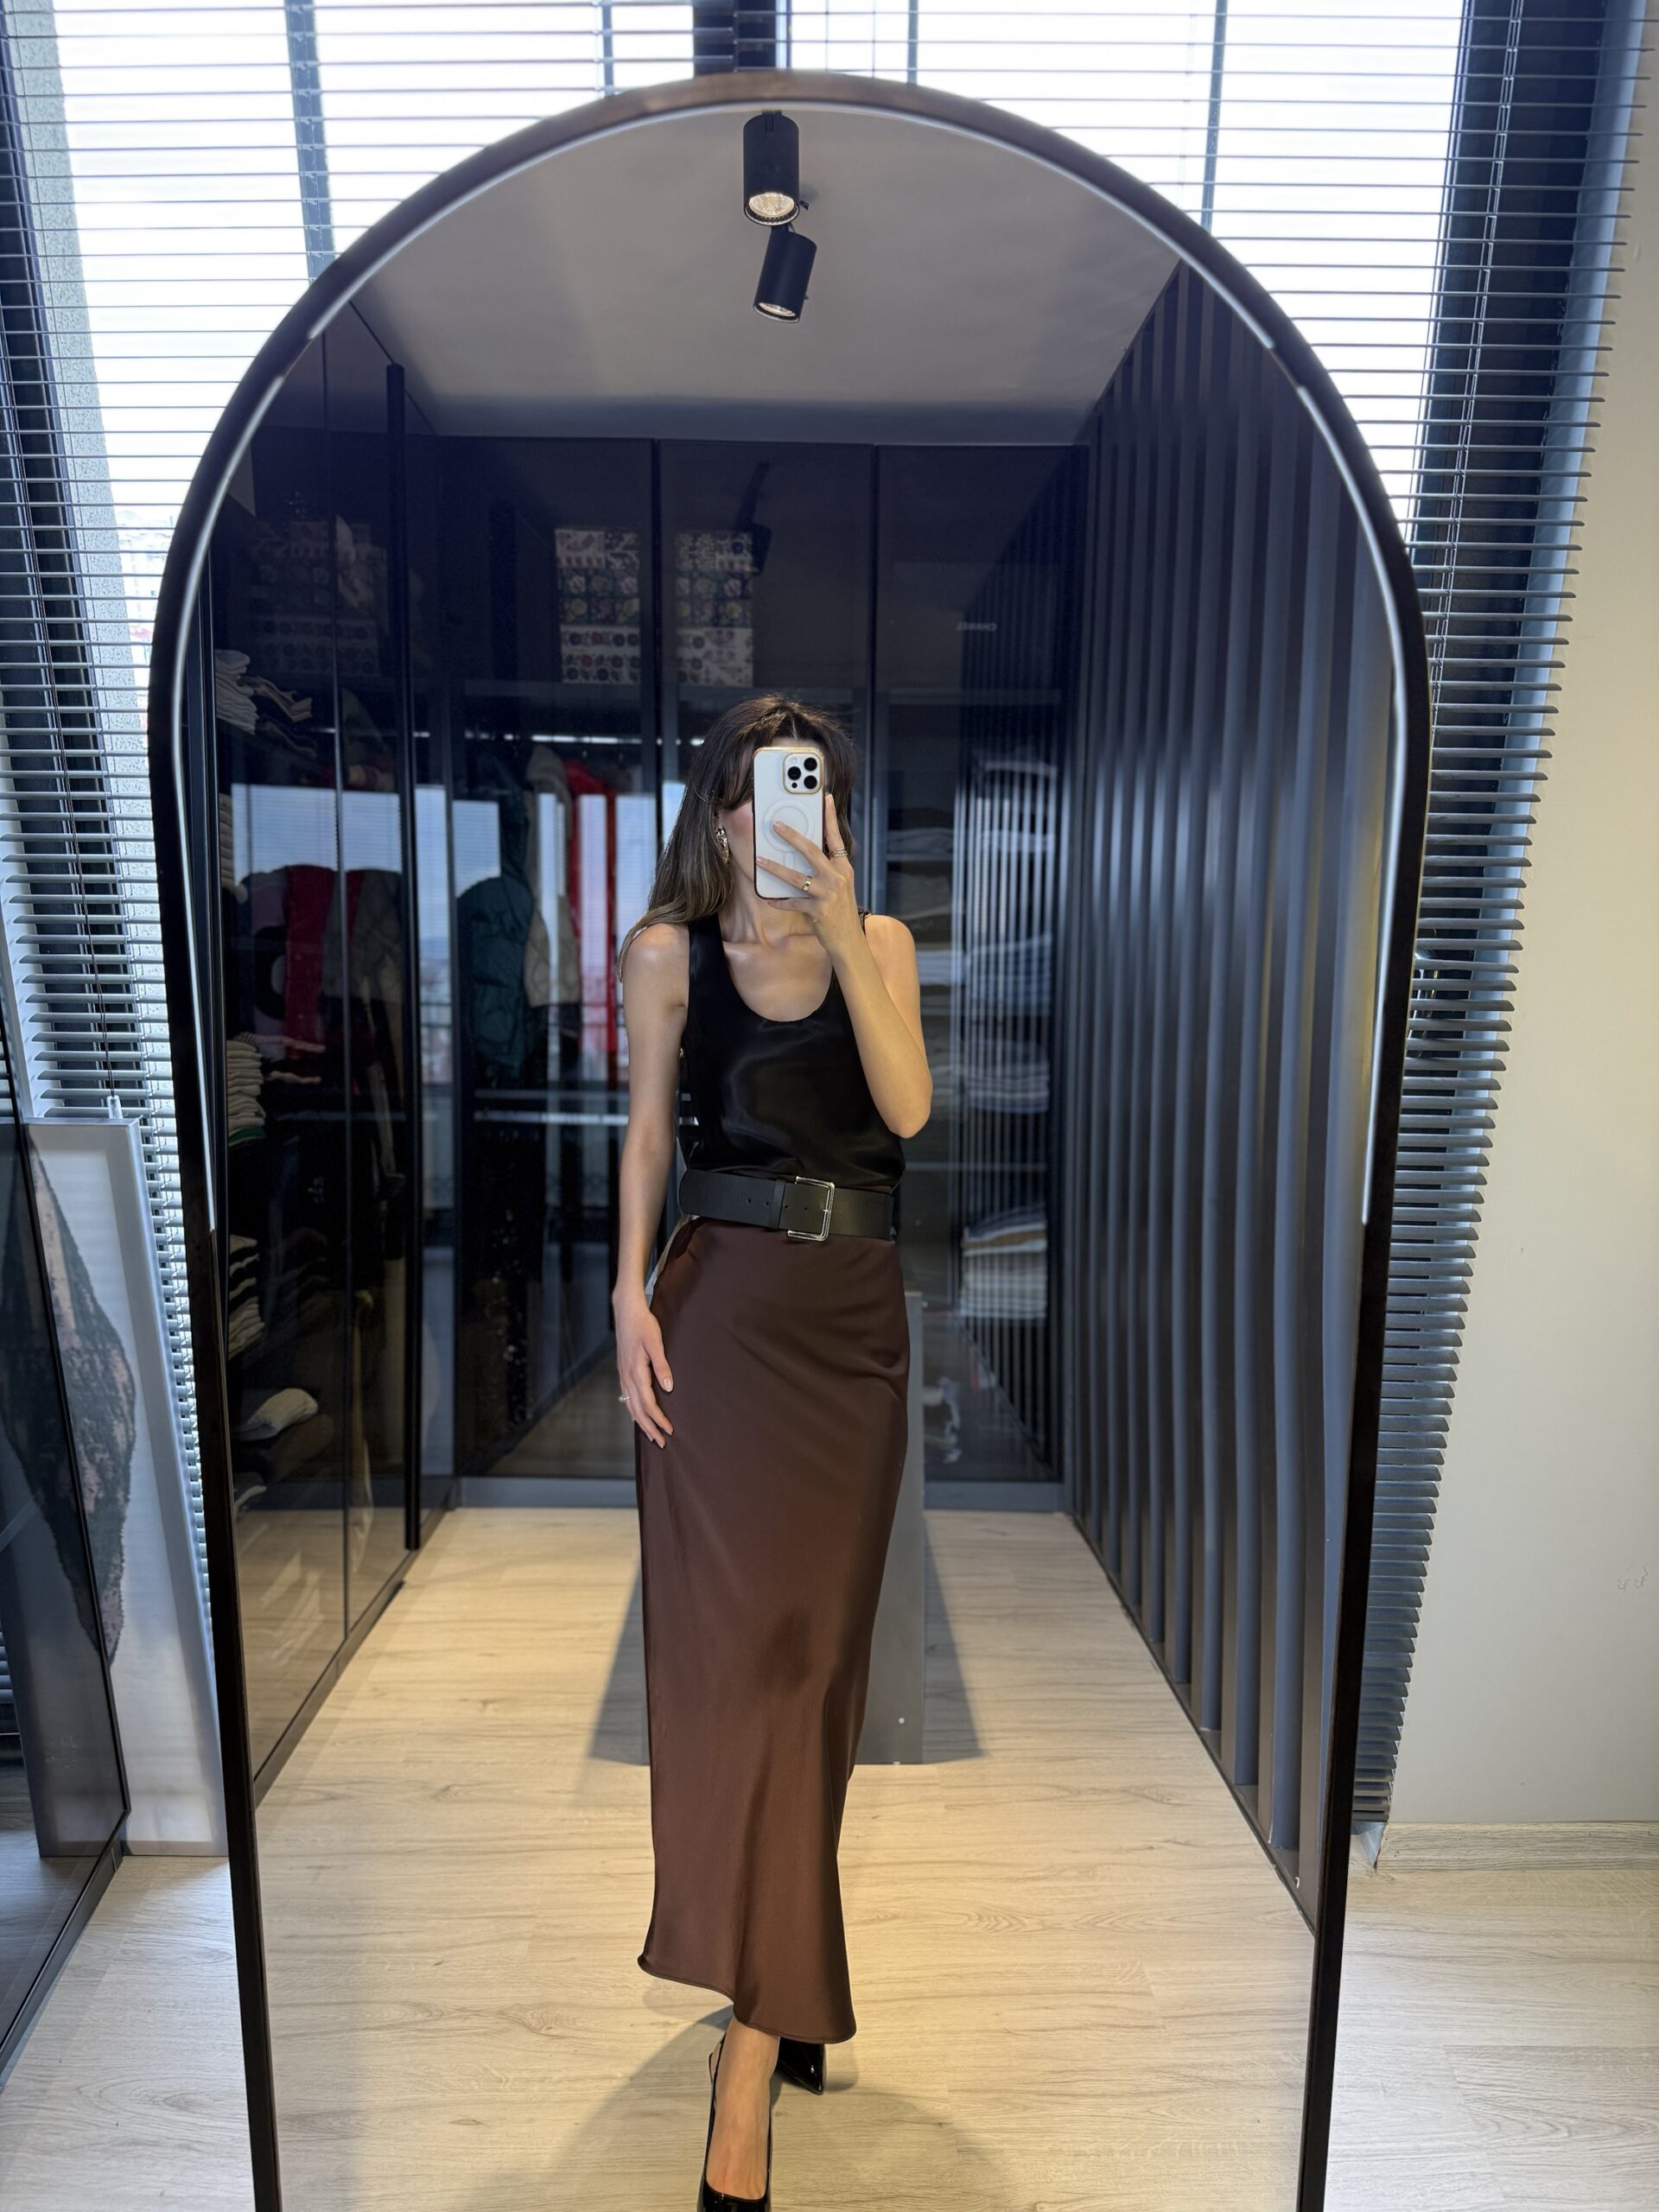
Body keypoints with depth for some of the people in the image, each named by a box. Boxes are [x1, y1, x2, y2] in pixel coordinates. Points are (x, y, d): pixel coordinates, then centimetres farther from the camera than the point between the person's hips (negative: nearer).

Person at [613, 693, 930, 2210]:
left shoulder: (881, 942, 6)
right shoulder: (669, 950, 2)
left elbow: (908, 1108, -8)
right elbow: (647, 1130, 4)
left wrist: (841, 934, -15)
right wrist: (633, 1295, -7)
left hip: (857, 1320, 3)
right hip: (725, 1315, -2)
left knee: (820, 1642, 10)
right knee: (738, 1642, -3)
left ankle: (775, 1975, 31)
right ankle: (755, 2039, 10)